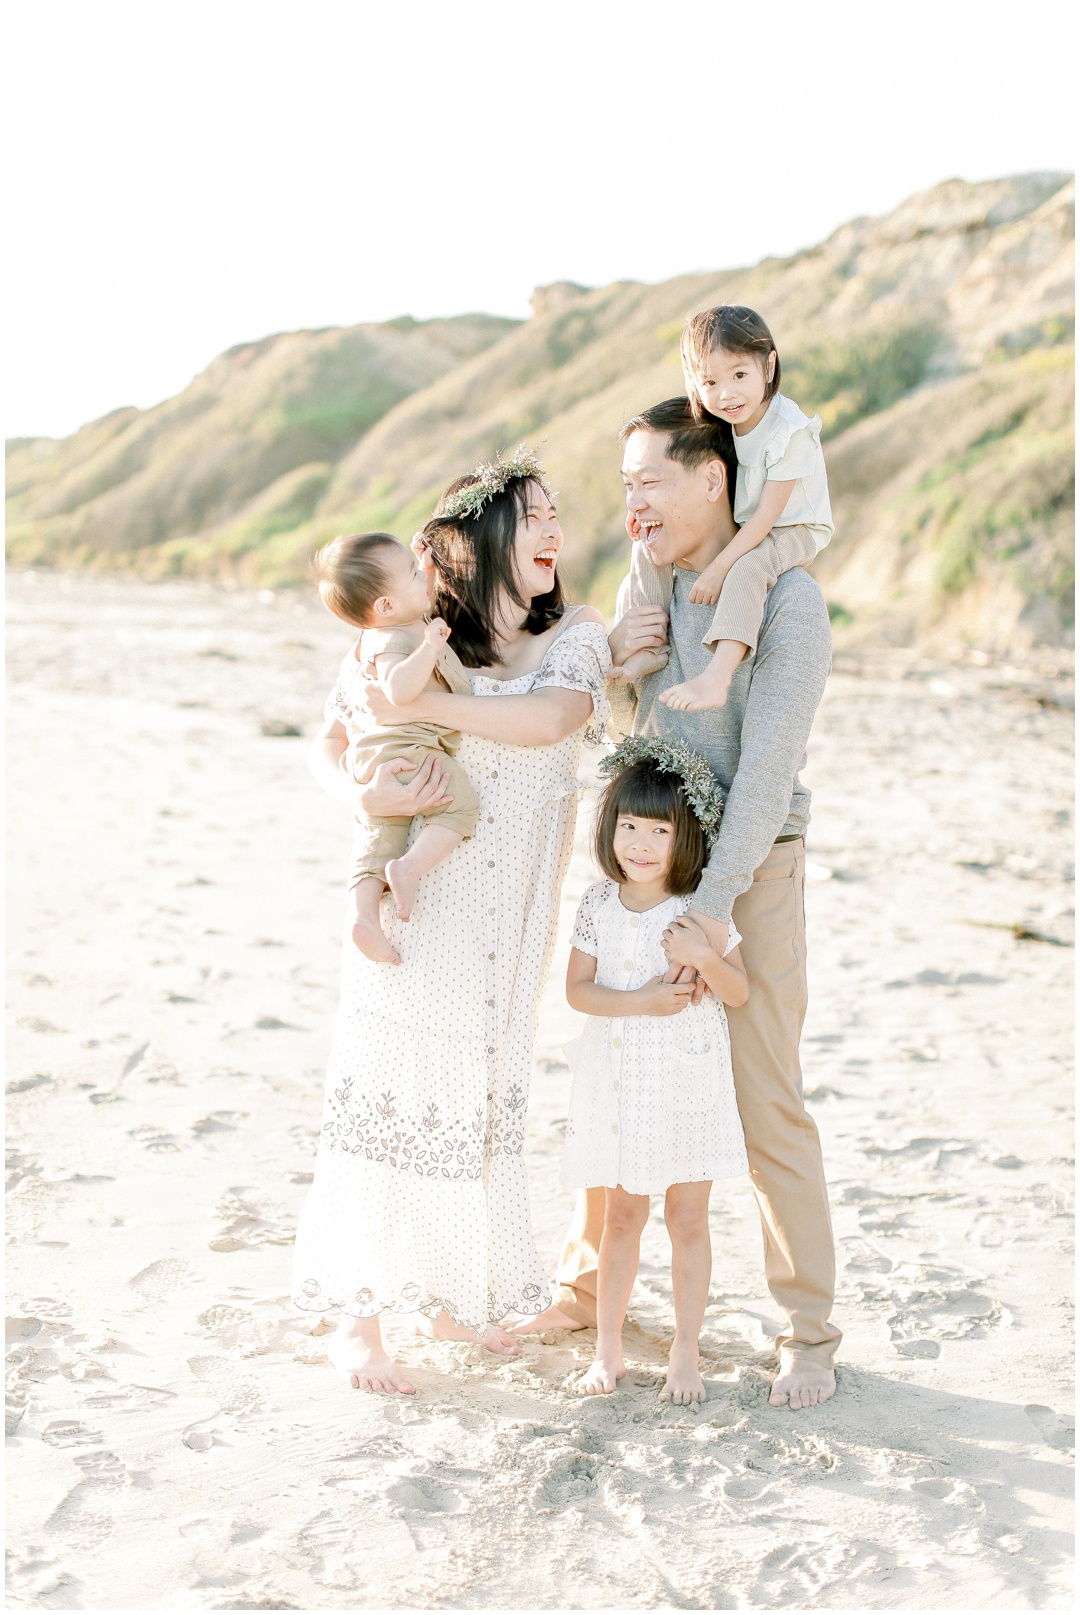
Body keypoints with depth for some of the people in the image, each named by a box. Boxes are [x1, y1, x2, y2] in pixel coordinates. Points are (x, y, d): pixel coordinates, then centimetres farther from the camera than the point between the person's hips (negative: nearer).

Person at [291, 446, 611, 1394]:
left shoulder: (576, 637, 1)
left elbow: (550, 717, -19)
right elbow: (328, 746, -1)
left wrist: (421, 705, -19)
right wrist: (366, 794, -22)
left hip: (510, 921, 3)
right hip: (415, 903, -3)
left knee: (484, 1100, 12)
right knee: (392, 1096, 0)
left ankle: (453, 1296, 29)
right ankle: (358, 1316, 13)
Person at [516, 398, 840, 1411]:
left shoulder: (786, 597, -13)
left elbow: (768, 764, -19)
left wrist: (714, 902, -24)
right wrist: (615, 654, -4)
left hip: (749, 872, -6)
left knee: (768, 1106, -3)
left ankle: (807, 1333, 11)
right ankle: (584, 1288, 27)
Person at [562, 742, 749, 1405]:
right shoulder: (600, 905, -2)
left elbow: (739, 991, -5)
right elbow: (578, 988, -2)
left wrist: (704, 956, -24)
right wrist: (637, 1003, -17)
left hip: (689, 1083, -2)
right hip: (618, 1082, 2)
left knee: (688, 1218, 6)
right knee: (621, 1216, 11)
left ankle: (686, 1352, 18)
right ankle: (608, 1348, 22)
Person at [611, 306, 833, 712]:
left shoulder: (790, 431, -26)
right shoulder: (713, 424, -6)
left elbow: (767, 514, -27)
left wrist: (718, 569, -28)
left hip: (792, 531, -8)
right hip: (734, 527, 8)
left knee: (746, 569, -38)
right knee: (650, 544, -3)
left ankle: (715, 679, -45)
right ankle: (648, 648, -5)